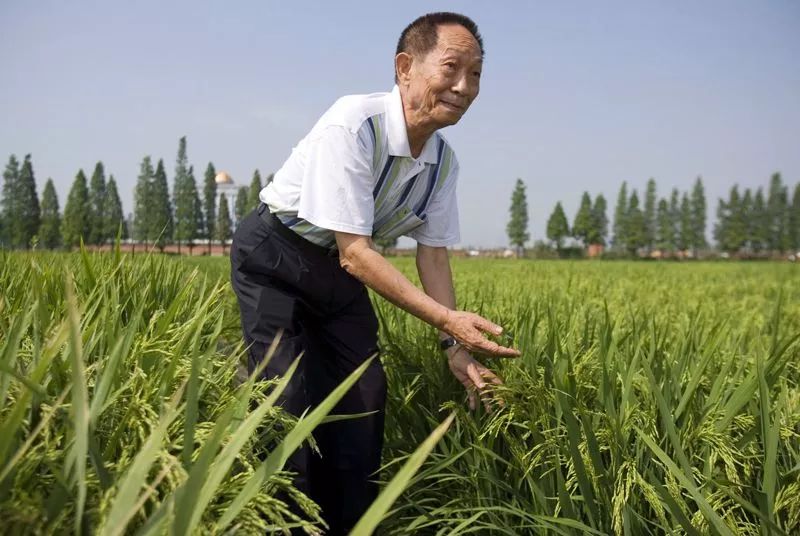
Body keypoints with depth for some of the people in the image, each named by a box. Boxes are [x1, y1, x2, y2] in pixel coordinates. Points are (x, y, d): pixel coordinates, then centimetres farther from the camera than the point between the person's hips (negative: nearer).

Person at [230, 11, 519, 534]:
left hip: (340, 269, 7)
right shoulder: (351, 125, -31)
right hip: (276, 257, -6)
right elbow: (355, 252, -31)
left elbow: (434, 254, 0)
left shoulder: (443, 160, -7)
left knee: (364, 398, 2)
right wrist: (448, 319, -35)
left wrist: (454, 346, -11)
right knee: (291, 401, -15)